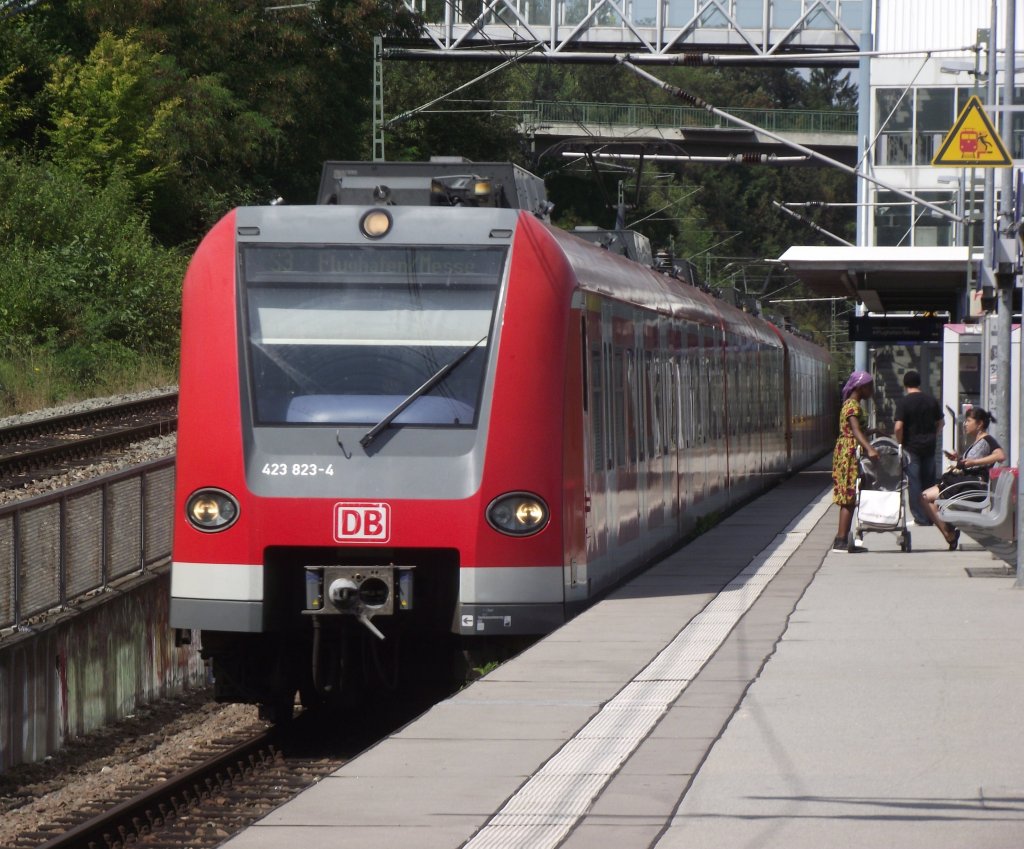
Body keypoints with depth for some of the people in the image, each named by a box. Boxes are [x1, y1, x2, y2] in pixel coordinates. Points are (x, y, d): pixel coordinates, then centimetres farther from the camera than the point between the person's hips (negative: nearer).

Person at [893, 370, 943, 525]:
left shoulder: (904, 403, -12)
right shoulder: (931, 401, 4)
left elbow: (898, 427, -19)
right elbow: (941, 422, 12)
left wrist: (900, 443, -5)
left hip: (911, 447, -5)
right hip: (929, 447, 5)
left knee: (914, 482, 0)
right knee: (929, 482, 13)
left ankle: (920, 518, -1)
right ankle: (931, 517, 17)